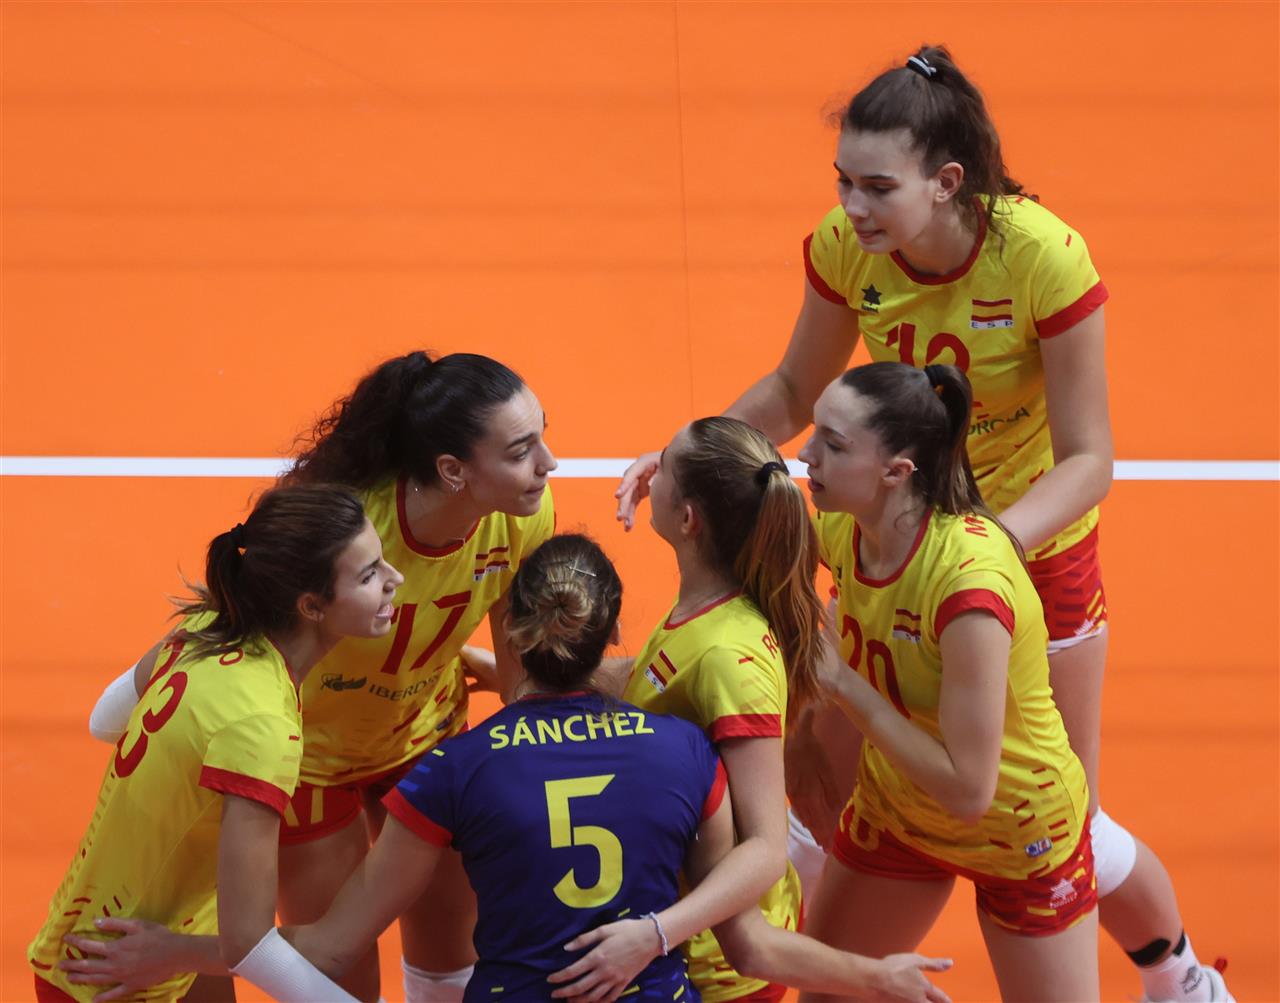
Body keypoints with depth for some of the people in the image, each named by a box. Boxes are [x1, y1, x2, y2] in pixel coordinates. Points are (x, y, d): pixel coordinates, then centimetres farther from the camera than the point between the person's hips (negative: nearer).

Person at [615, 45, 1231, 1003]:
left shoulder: (1044, 257, -30)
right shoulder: (845, 247, -18)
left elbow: (1087, 458, -25)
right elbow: (794, 390, 1)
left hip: (1035, 545, -4)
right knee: (811, 760, -2)